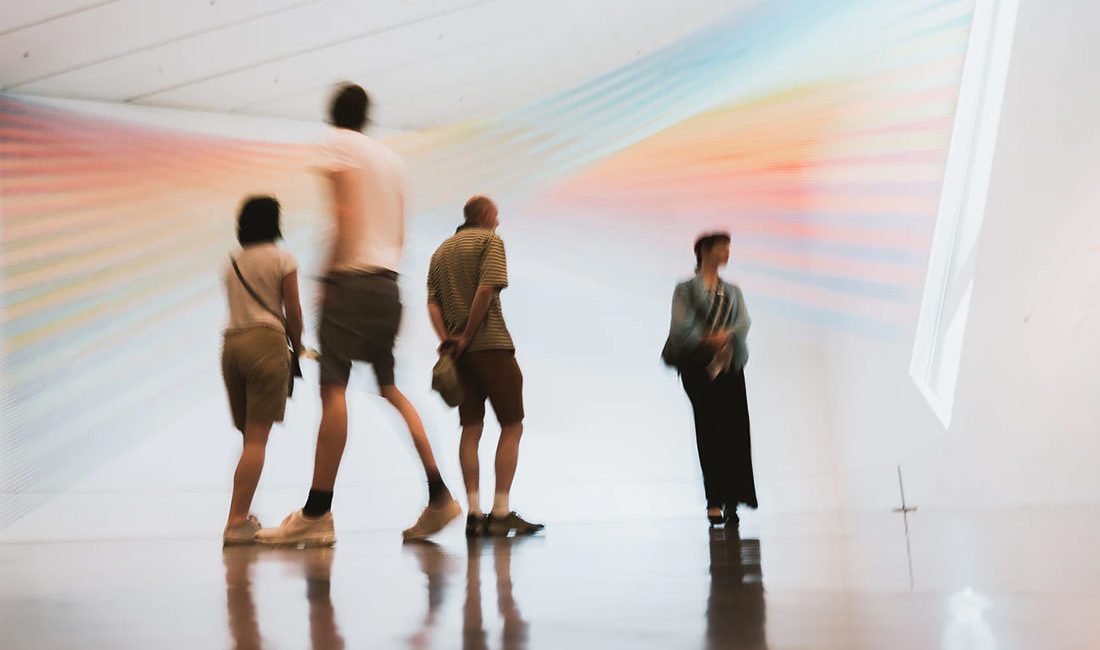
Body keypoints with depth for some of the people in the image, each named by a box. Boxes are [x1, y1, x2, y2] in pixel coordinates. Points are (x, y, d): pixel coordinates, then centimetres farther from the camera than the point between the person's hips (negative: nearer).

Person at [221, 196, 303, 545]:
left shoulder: (232, 263, 17)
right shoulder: (282, 259, 2)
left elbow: (240, 308, 16)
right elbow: (293, 313, 0)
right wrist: (298, 346, 16)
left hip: (231, 343, 6)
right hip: (266, 341, -6)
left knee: (249, 436, 14)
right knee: (257, 438, -7)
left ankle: (241, 517, 14)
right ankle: (236, 522, -14)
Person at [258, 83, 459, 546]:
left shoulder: (340, 146, -1)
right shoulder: (390, 157, 20)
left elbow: (346, 215, -12)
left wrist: (329, 274, -10)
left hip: (352, 278, -8)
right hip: (388, 282, 8)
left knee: (333, 387, -11)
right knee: (389, 388, 14)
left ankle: (317, 513, -14)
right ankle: (439, 497, 11)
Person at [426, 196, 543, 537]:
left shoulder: (441, 250, 20)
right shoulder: (490, 240, 0)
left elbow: (432, 302, 8)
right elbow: (486, 289, -15)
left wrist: (446, 339, -3)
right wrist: (466, 337, -11)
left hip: (458, 350, 7)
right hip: (491, 343, -7)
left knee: (471, 429, 6)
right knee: (511, 426, -2)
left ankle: (473, 512, -1)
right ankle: (501, 513, -8)